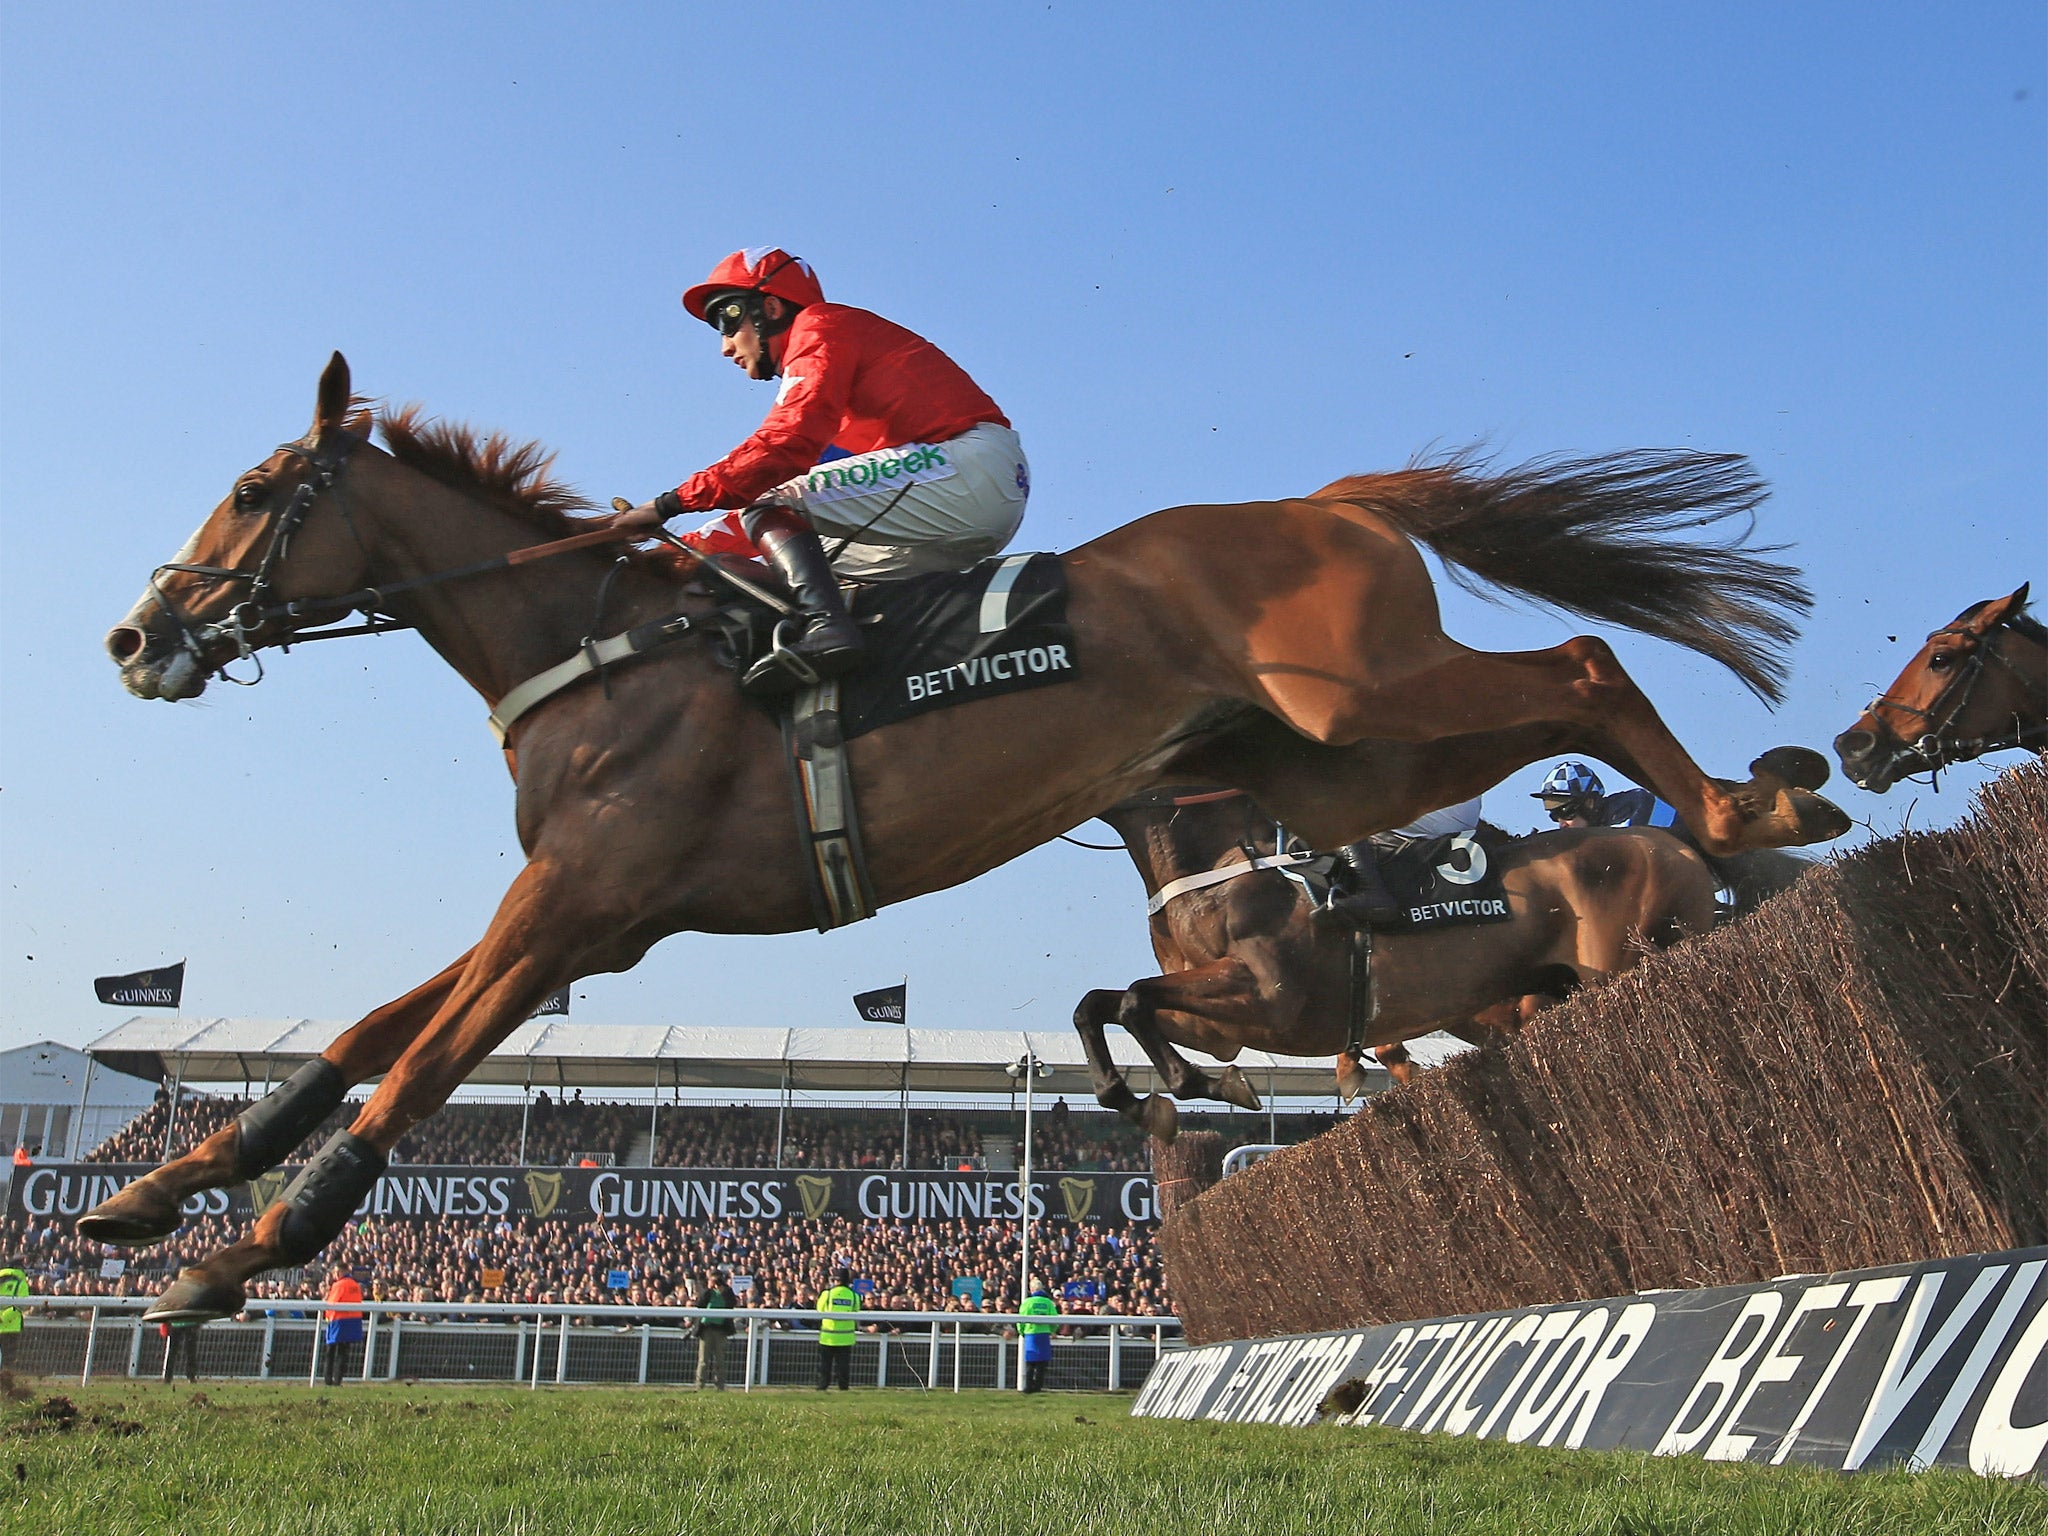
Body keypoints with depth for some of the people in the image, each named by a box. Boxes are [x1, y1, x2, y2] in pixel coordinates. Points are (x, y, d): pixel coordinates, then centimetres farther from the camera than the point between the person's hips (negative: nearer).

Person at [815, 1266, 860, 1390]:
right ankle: (843, 1387, 5)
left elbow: (819, 1312, 3)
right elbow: (856, 1314, 5)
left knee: (825, 1364, 9)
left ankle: (822, 1386, 8)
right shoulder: (854, 1296, -2)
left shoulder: (827, 1294, -6)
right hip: (846, 1337, 1)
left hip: (828, 1336, -1)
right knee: (843, 1365, 7)